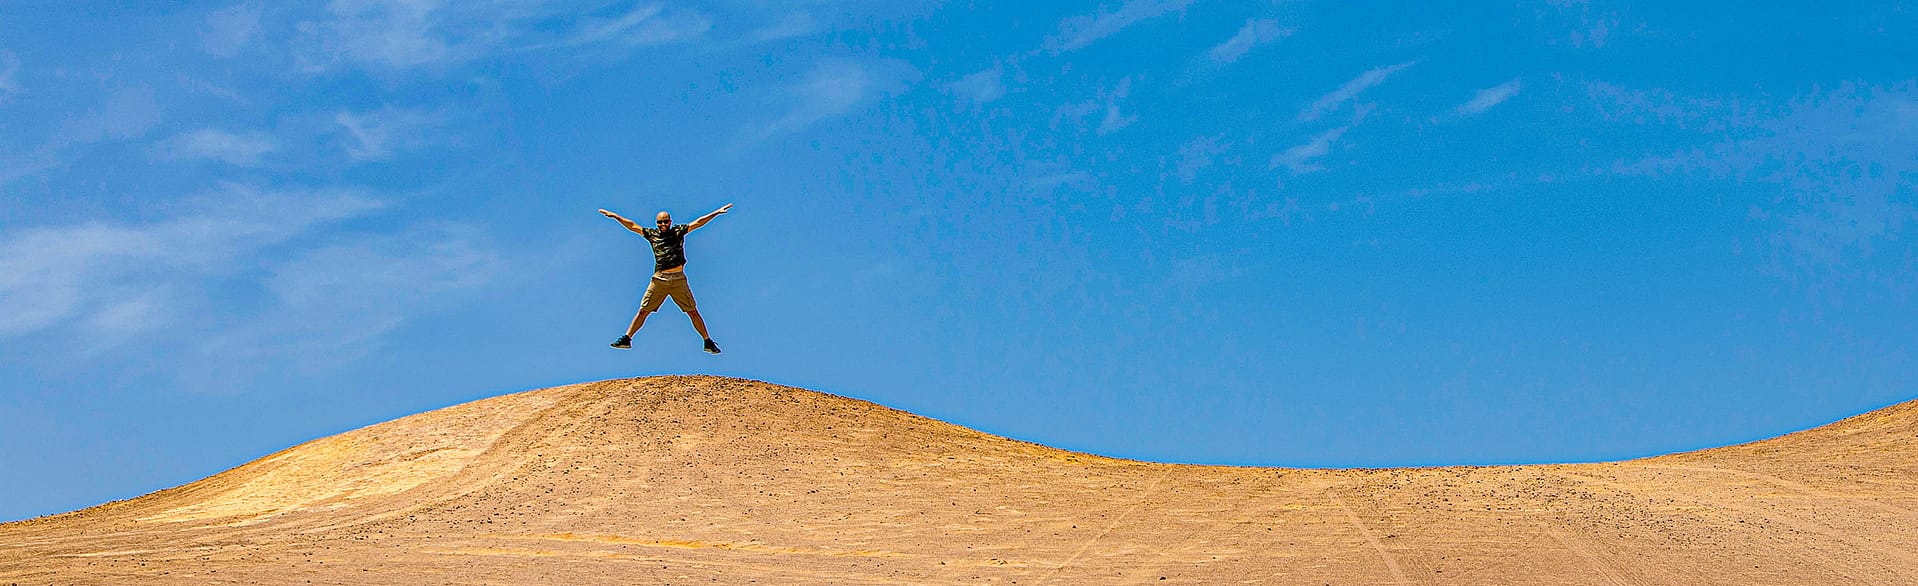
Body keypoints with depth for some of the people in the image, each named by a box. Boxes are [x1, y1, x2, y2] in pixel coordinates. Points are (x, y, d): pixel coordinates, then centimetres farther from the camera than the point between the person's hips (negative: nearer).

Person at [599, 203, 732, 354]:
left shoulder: (678, 231, 8)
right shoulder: (652, 234, 13)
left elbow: (697, 223, 5)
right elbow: (632, 226, 17)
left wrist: (717, 212, -1)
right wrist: (614, 216, 18)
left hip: (678, 279, -1)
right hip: (659, 279, 1)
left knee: (693, 312, 0)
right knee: (643, 311, 2)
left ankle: (708, 342, 5)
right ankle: (626, 339, 10)